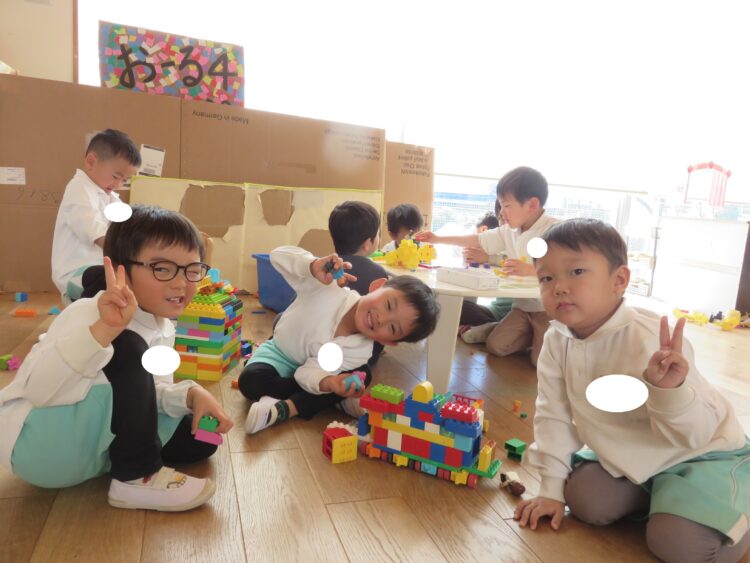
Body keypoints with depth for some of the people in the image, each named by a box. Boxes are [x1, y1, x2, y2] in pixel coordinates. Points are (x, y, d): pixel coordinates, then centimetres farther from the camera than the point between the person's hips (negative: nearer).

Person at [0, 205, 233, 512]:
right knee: (127, 351, -32)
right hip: (34, 443, -8)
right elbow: (39, 390, -40)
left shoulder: (162, 328, 0)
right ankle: (136, 478, -18)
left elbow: (152, 391, 9)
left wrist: (192, 395, -12)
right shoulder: (91, 314, -26)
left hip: (93, 439, 8)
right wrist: (103, 331, -54)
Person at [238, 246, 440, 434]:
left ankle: (285, 408, -27)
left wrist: (328, 382, -55)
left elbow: (308, 372, -31)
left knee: (362, 375, -23)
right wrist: (313, 266, -57)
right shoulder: (329, 288, -36)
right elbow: (279, 255, -36)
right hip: (279, 353, 0)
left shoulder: (360, 351, -27)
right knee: (251, 380, -31)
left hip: (307, 367, 1)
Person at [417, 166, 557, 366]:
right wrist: (438, 239, 10)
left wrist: (529, 269, -36)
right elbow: (478, 240, 11)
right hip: (523, 305, 6)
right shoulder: (509, 231, 5)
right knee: (495, 346, -6)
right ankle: (528, 332, 22)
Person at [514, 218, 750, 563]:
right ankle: (653, 491, 17)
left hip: (701, 455, -5)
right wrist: (551, 489, -5)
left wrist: (670, 390, -50)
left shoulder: (647, 340, -32)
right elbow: (553, 416, -6)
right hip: (630, 456, 5)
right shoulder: (557, 341, -14)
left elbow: (694, 433, -28)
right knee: (584, 501, -10)